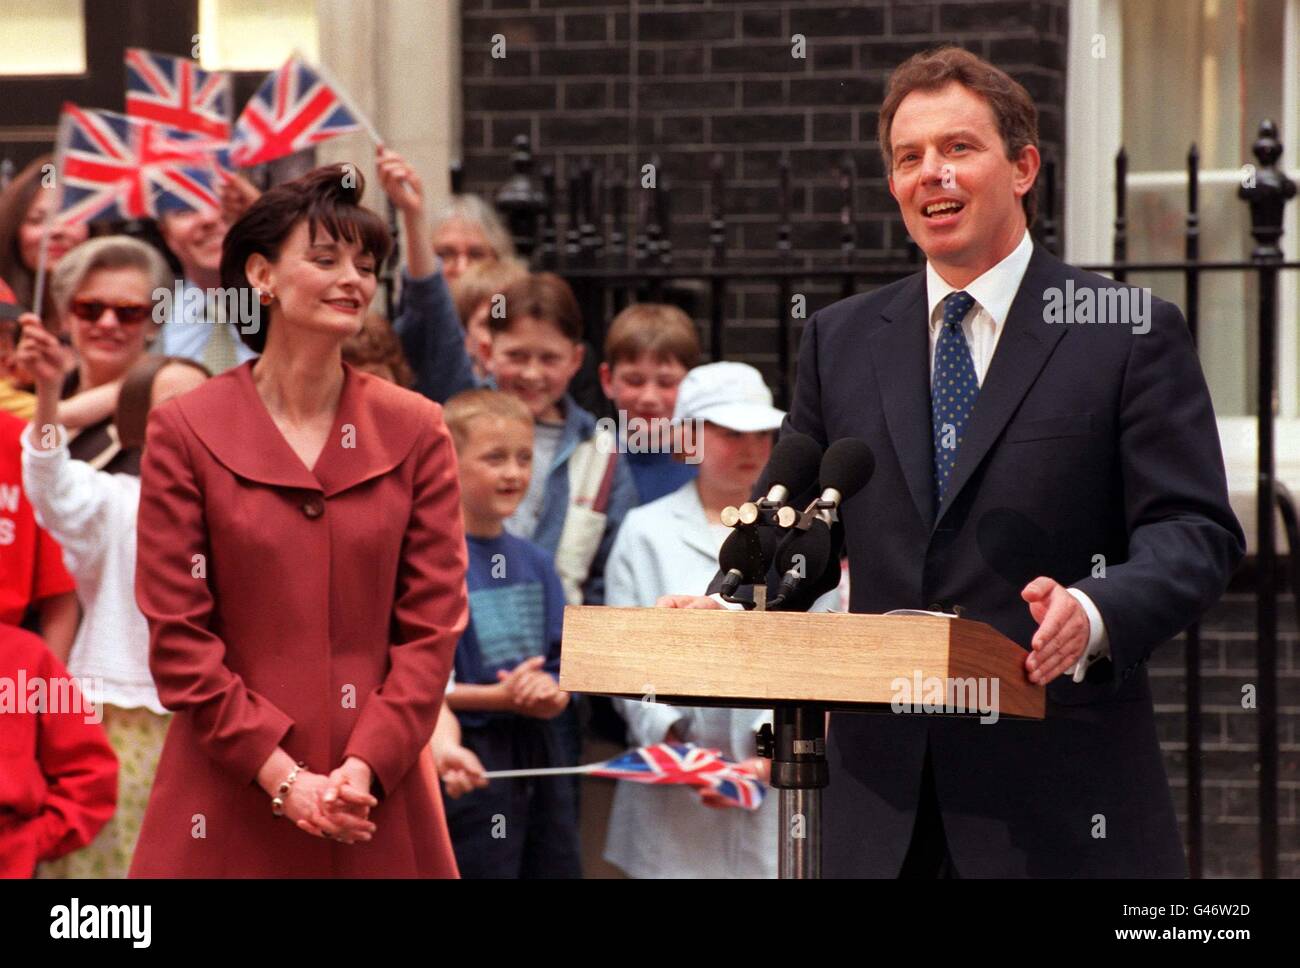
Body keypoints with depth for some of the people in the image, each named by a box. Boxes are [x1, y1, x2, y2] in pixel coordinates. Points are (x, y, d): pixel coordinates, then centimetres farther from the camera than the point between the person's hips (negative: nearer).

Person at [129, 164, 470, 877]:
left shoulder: (415, 431, 5)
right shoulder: (184, 433, -1)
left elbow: (432, 625, 2)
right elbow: (177, 636, -4)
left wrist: (364, 768, -10)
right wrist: (282, 776, -12)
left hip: (379, 804, 2)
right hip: (229, 803, -2)